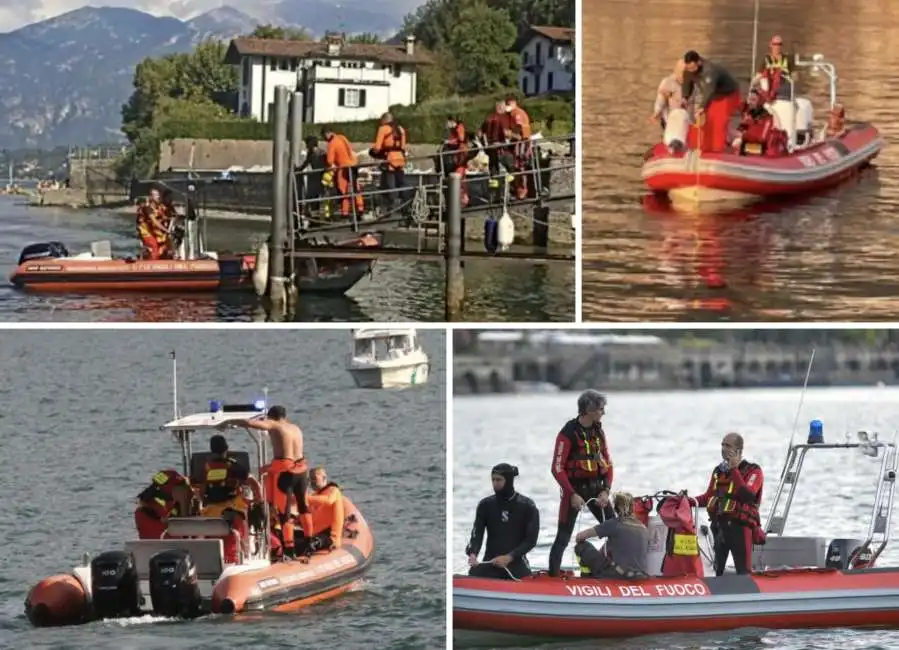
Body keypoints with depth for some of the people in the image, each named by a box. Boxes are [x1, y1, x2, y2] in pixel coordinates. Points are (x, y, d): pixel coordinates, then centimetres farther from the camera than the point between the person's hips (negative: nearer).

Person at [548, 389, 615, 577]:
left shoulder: (598, 432, 6)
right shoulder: (568, 433, -14)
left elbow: (608, 463, 9)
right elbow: (557, 468, -15)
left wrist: (606, 491, -3)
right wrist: (573, 495, -19)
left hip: (596, 489, 6)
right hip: (575, 490, -6)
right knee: (563, 537, -4)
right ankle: (553, 575, 1)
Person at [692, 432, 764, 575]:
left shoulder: (753, 471, -5)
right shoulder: (718, 471, 14)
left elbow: (747, 495, -23)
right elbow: (708, 497, 23)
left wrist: (734, 470, -20)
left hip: (740, 527, -6)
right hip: (720, 526, 6)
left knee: (743, 573, -9)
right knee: (718, 570, 11)